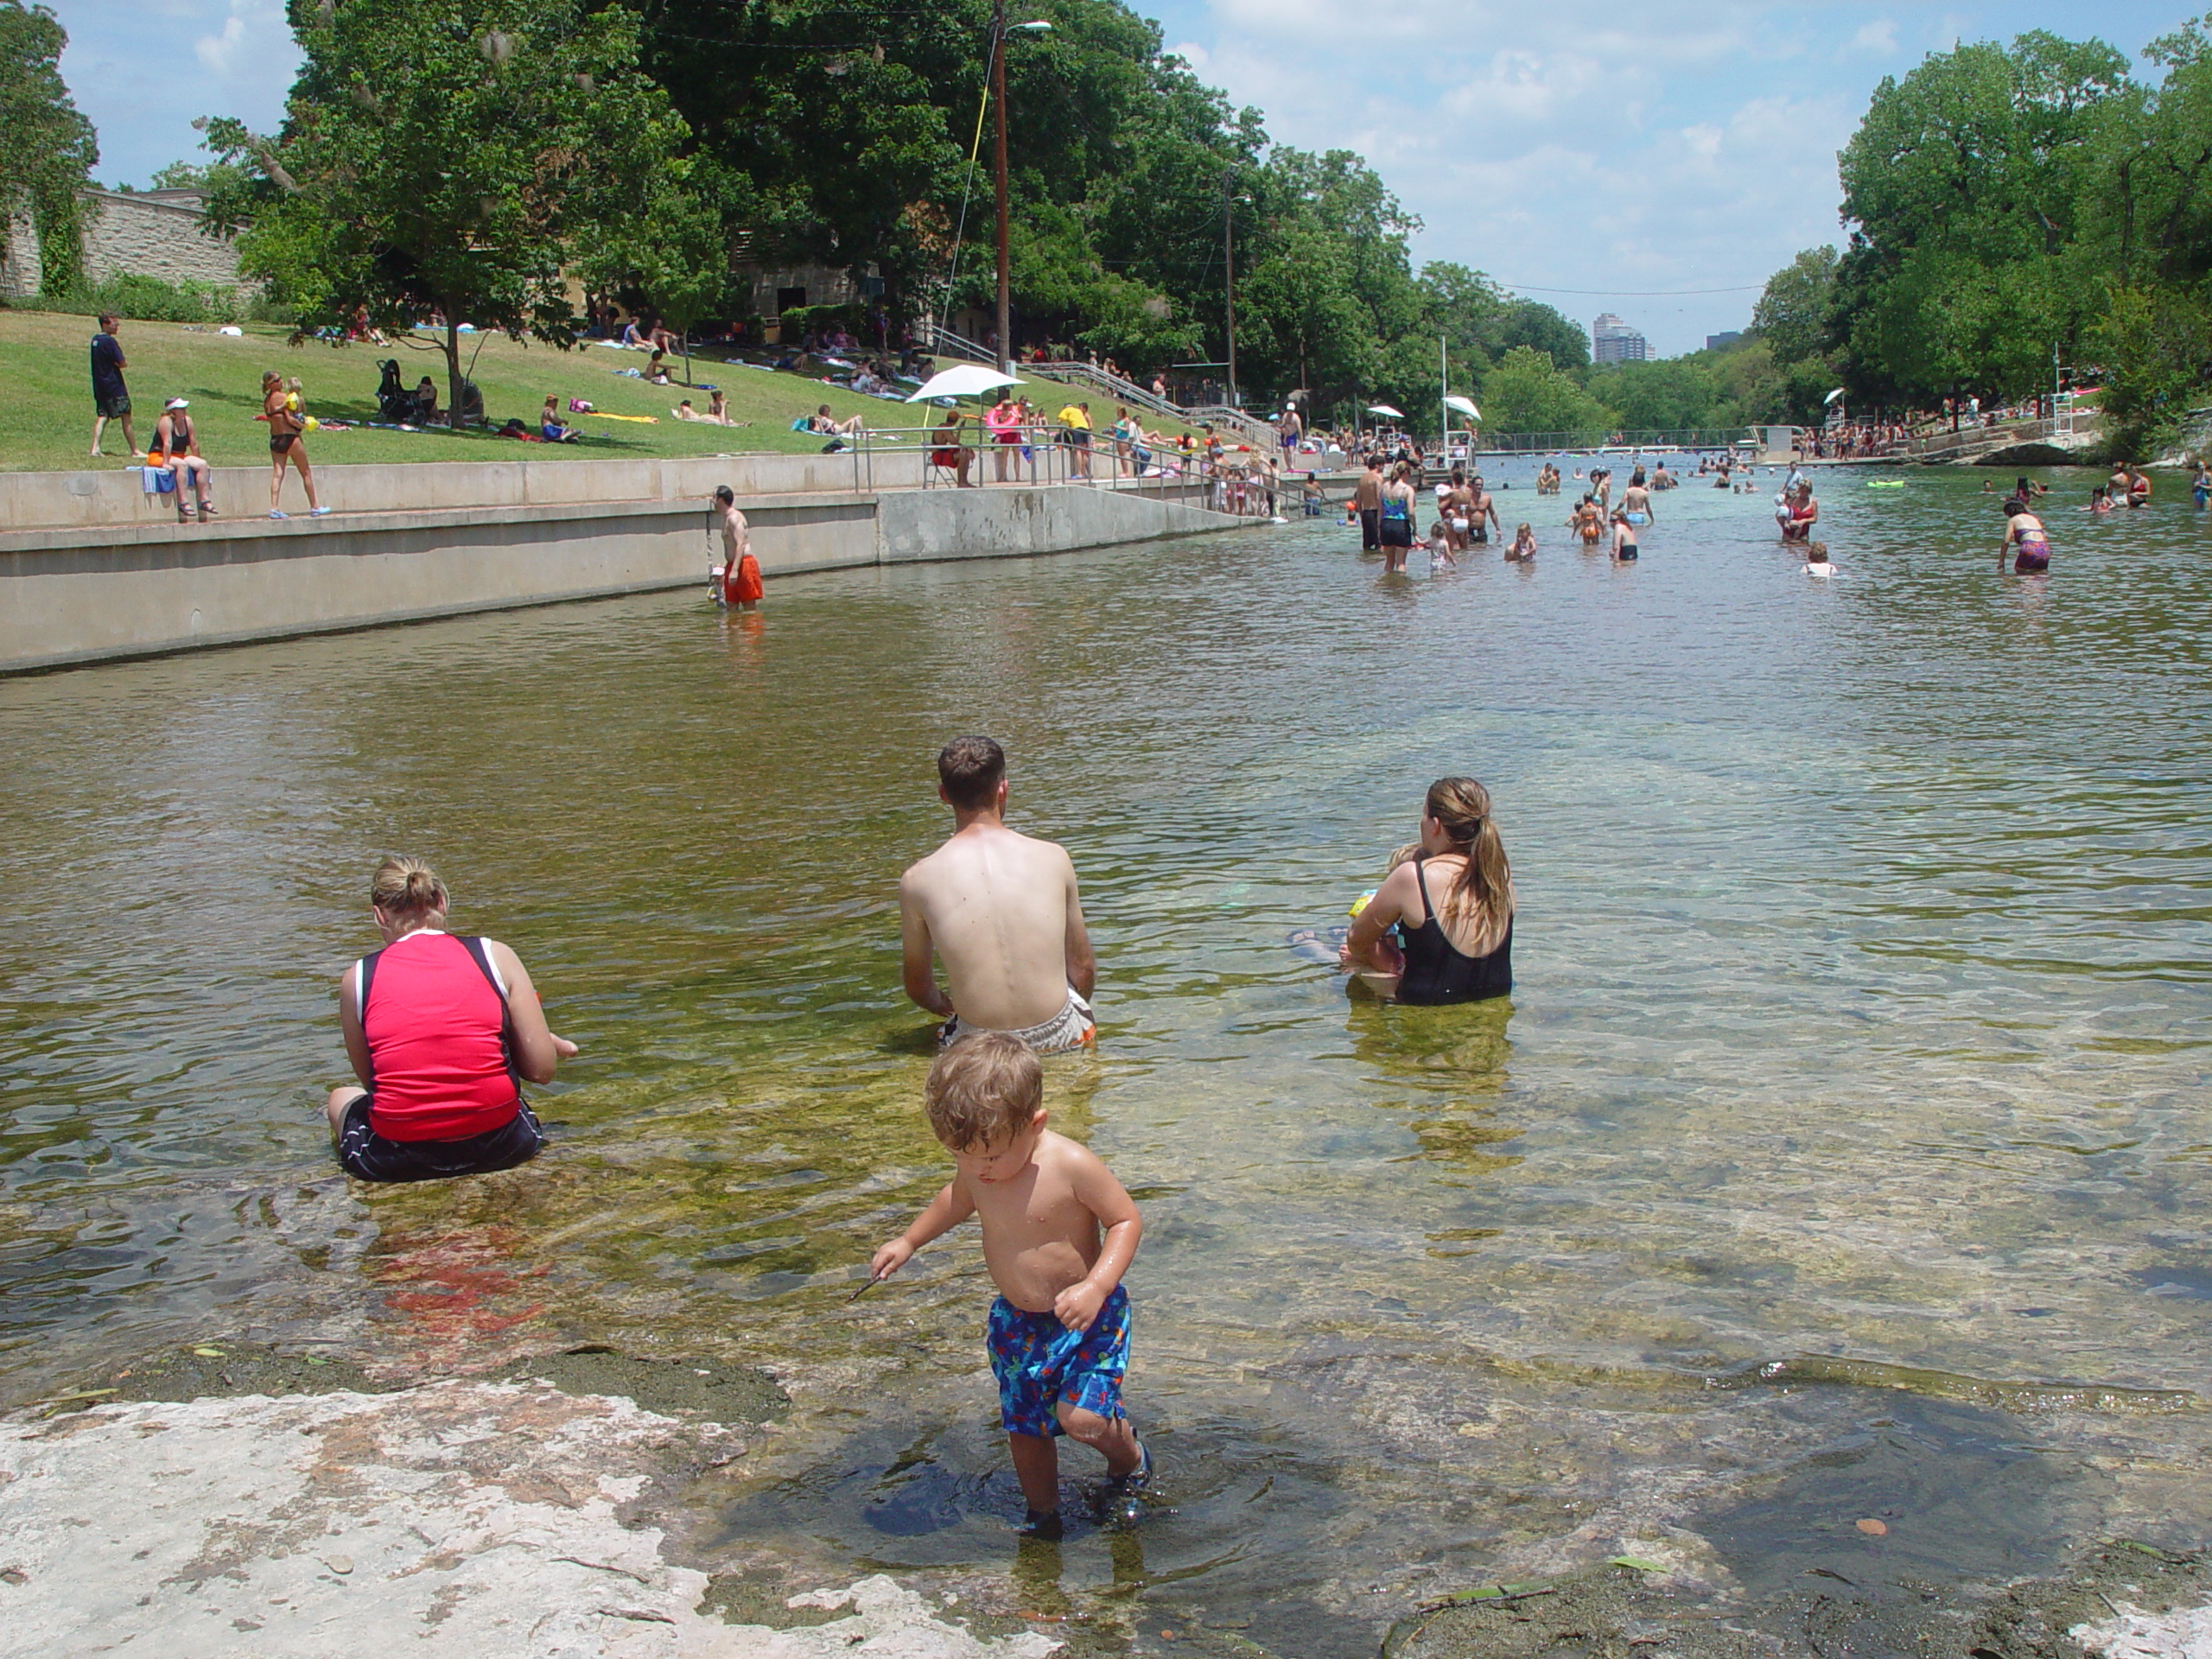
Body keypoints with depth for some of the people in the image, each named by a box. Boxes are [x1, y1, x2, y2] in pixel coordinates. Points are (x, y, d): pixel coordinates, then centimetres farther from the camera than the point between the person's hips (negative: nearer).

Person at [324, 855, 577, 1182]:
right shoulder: (495, 955, -1)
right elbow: (543, 1069, -3)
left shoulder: (356, 978, 0)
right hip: (498, 1147, 1)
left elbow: (369, 1080, 9)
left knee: (341, 1098, 34)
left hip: (398, 1161, -1)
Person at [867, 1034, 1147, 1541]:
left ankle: (1129, 1459, 14)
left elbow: (1126, 1219, -17)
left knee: (1080, 1417, -19)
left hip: (1085, 1316, -6)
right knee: (1023, 1427, 11)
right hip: (1016, 1321, 6)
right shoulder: (973, 1166, -7)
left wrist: (1096, 1287, -29)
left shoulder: (1071, 1165, -26)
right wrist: (907, 1241, 16)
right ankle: (1041, 1517, 36)